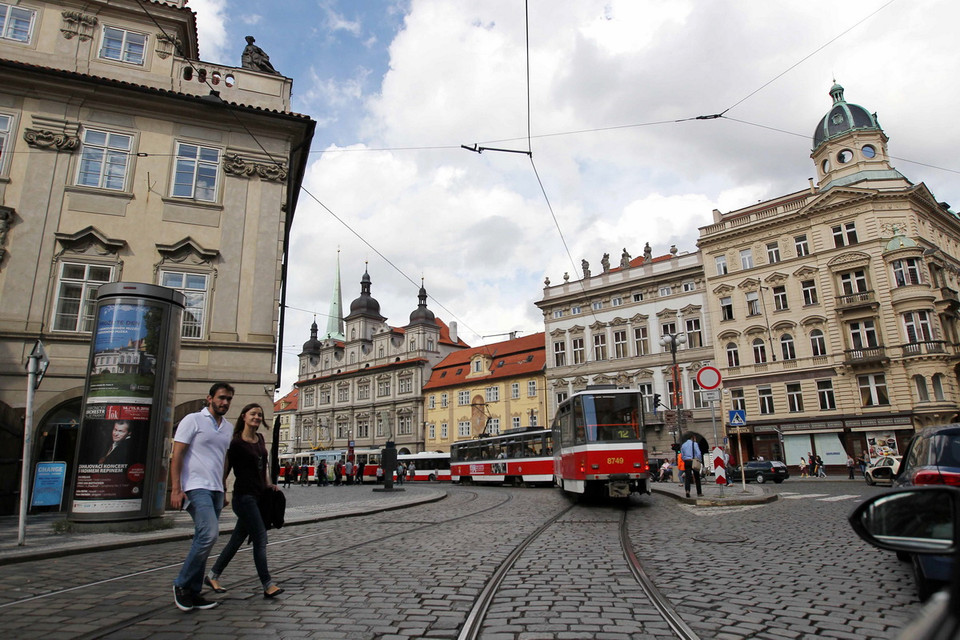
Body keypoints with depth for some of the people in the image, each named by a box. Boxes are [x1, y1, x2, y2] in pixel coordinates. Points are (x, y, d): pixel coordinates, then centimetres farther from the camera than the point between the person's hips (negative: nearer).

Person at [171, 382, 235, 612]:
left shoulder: (229, 427, 16)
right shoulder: (193, 420, -2)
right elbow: (177, 455, -6)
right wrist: (176, 489, -14)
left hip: (216, 490, 7)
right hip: (197, 487, -7)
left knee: (203, 541, 8)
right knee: (209, 535, -18)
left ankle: (192, 593, 16)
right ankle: (182, 584, -1)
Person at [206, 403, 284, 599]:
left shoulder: (260, 438, 10)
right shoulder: (236, 443, -12)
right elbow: (226, 469, -10)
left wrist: (268, 483, 13)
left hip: (259, 494, 8)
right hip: (244, 495, -8)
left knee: (238, 538, 16)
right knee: (260, 539, -8)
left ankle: (213, 575, 31)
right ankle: (268, 585, -1)